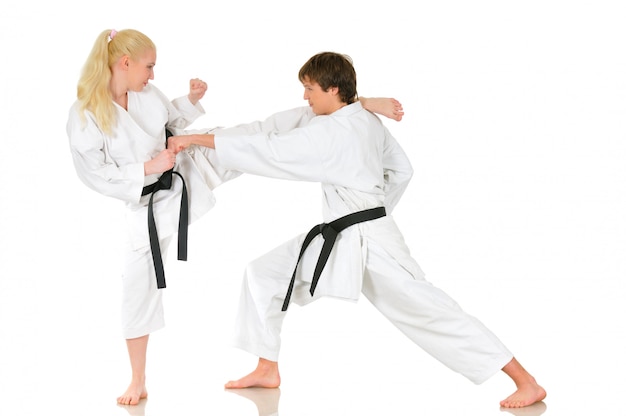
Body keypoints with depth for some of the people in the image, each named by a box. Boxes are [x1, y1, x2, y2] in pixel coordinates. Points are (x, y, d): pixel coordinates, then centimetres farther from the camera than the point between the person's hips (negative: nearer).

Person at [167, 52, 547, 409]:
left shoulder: (332, 131, -20)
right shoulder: (368, 121, 7)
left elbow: (271, 151, -23)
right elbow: (402, 169, 16)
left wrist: (197, 139, -19)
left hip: (370, 245, -10)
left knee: (431, 311, -7)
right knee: (263, 274, 9)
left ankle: (526, 382, -1)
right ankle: (267, 370, 21)